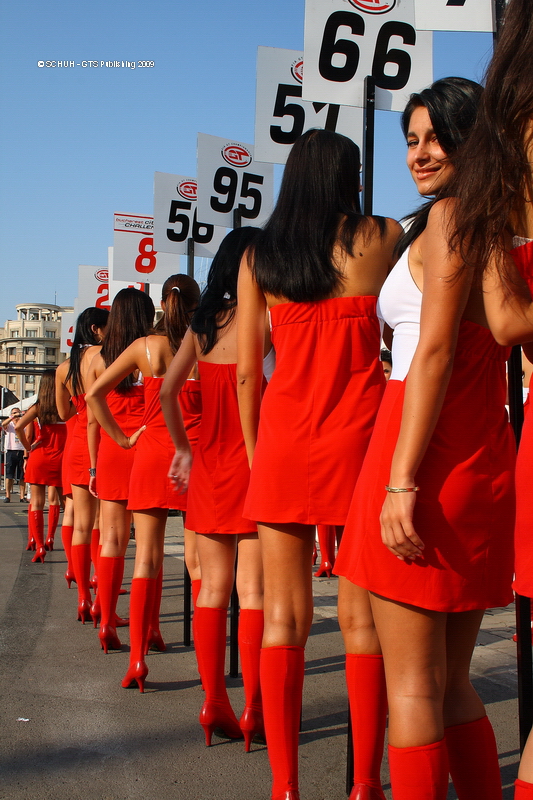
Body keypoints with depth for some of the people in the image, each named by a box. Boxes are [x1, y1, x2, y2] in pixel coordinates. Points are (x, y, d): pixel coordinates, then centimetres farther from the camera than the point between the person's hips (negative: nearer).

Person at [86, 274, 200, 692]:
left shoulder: (145, 346, 2)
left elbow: (94, 394, 1)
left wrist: (123, 438, 6)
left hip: (151, 454, 1)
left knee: (146, 559, 2)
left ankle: (138, 657, -3)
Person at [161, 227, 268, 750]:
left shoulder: (202, 322, 9)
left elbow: (167, 392, 8)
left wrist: (183, 449, 16)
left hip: (208, 462, 5)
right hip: (254, 460, -5)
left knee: (212, 585, 9)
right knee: (252, 588, -1)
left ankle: (213, 704, 13)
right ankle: (253, 710, 3)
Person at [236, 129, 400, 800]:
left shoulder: (257, 257, 8)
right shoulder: (382, 236, 2)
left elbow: (247, 373, 6)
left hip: (283, 437, 2)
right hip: (357, 431, -2)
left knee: (283, 616, 7)